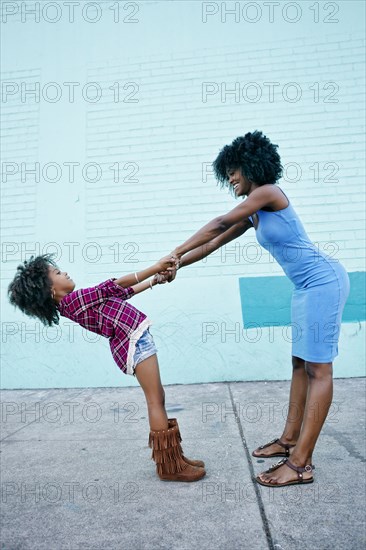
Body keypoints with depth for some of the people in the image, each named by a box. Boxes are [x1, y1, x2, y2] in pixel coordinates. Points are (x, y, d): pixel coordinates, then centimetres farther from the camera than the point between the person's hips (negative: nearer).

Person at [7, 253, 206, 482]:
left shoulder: (78, 301, 15)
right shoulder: (73, 299, -13)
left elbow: (122, 292, 18)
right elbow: (115, 285, -14)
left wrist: (154, 280, 18)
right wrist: (155, 268, -12)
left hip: (135, 340, 9)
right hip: (134, 341, -9)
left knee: (158, 398, 13)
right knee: (155, 400, -4)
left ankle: (172, 457, 22)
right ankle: (169, 466, 5)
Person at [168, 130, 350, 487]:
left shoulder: (267, 192, -11)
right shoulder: (252, 216, 14)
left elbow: (219, 224, -13)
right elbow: (213, 244, 14)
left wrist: (176, 252, -9)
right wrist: (176, 266, 8)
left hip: (323, 281, -10)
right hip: (306, 287, 10)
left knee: (318, 368, -8)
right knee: (301, 364, 12)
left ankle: (301, 464, -2)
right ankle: (290, 440, 23)